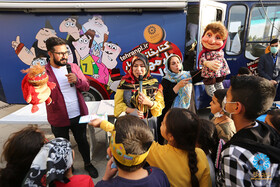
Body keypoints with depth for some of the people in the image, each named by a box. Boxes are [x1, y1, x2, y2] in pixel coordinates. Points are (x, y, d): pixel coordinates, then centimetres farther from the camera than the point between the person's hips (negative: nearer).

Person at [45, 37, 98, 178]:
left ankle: (88, 164, 42)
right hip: (59, 119, -2)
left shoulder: (73, 67, 3)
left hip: (79, 115, 3)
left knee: (82, 141, 19)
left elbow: (86, 86, 3)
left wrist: (77, 80, -17)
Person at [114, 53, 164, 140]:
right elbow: (118, 104, 2)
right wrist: (130, 110, -17)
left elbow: (160, 106, 1)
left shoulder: (154, 84, 2)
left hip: (149, 124, 0)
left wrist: (149, 102, -19)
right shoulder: (125, 82, 3)